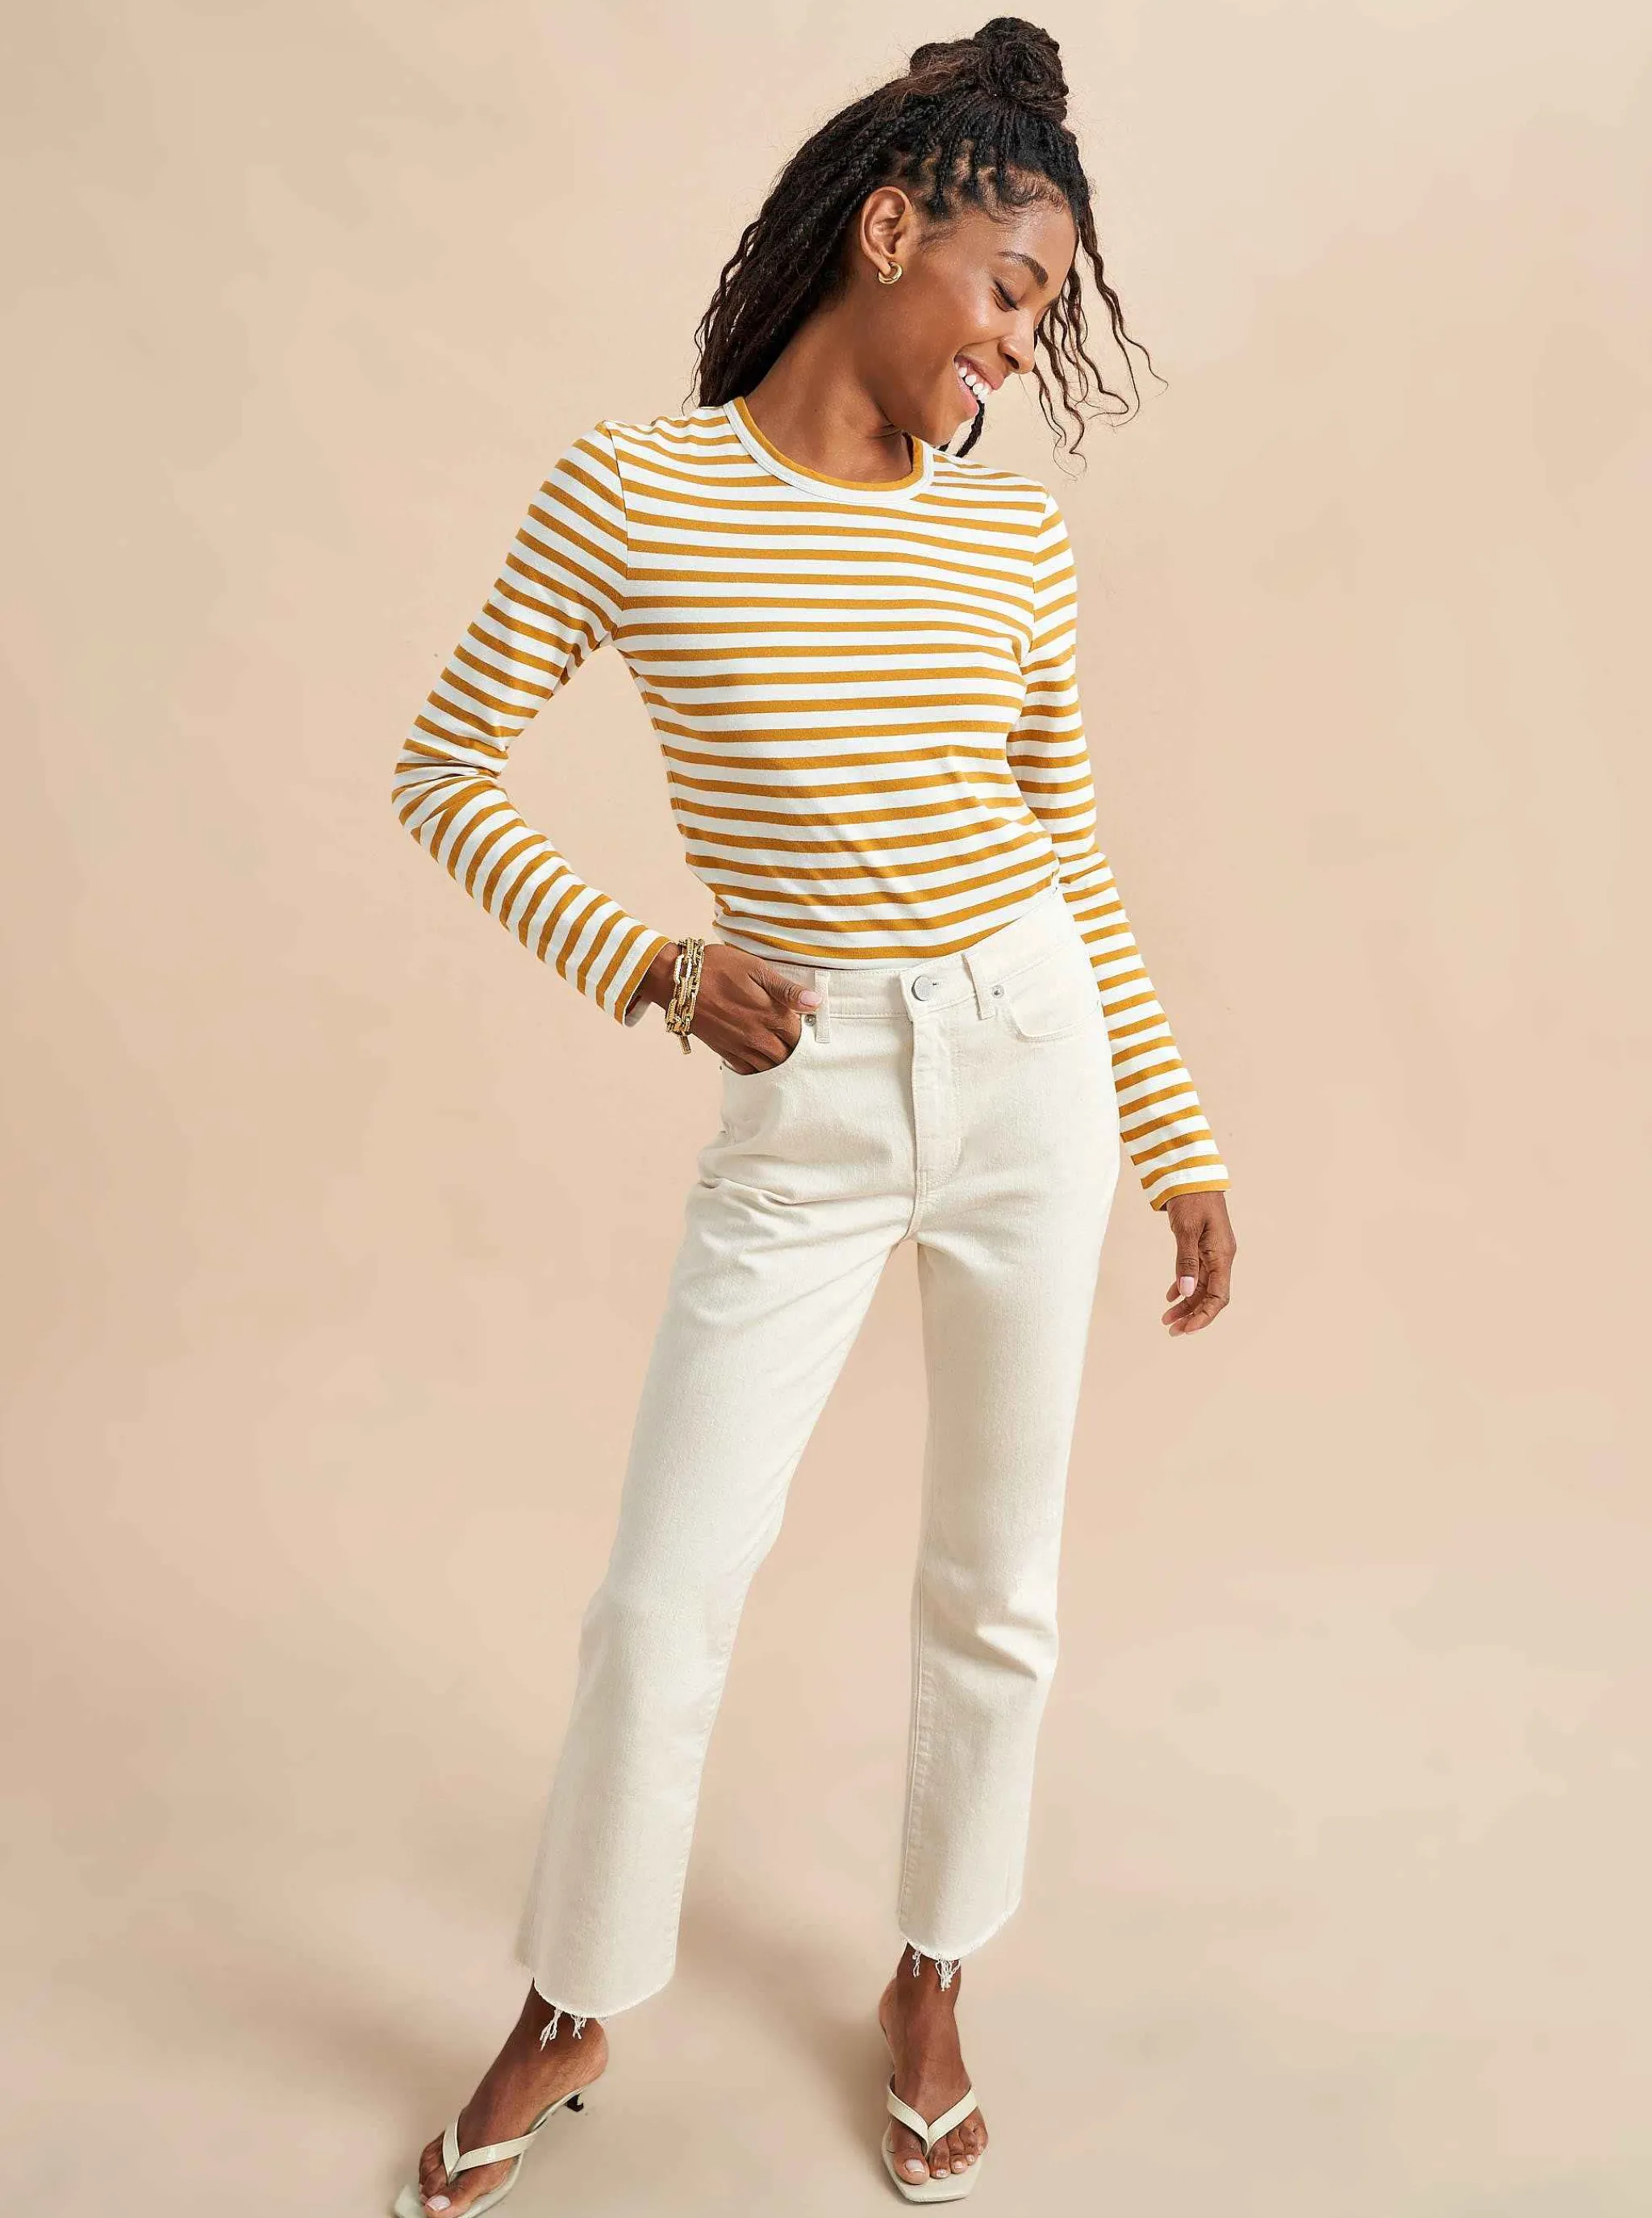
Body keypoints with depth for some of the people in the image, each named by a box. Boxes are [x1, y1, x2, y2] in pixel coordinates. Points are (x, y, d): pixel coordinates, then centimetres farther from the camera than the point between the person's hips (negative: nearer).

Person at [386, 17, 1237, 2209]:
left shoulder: (1014, 534, 4)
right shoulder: (634, 490, -4)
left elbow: (1074, 864, 9)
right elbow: (445, 772, 1)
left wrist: (1183, 1142, 11)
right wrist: (653, 968, -12)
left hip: (1032, 1064, 3)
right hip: (806, 1105, -3)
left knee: (998, 1580, 12)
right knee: (663, 1598, 3)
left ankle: (931, 1984, 38)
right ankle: (570, 2013, 32)